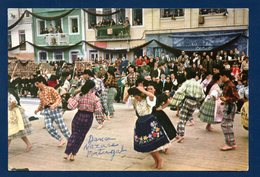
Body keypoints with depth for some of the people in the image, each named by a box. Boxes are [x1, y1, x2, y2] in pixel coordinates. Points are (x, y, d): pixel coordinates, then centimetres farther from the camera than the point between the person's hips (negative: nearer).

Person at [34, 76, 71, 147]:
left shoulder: (50, 89, -8)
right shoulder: (39, 93, 11)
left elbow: (59, 98, -11)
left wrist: (54, 105, -26)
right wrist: (38, 109, 10)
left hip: (55, 109, -6)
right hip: (46, 111, 6)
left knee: (62, 126, -3)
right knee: (49, 127, -8)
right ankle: (61, 140, 7)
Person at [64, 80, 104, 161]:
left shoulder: (79, 95, -8)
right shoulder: (95, 98, -9)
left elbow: (71, 106, -12)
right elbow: (98, 110, -12)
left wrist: (71, 98, 4)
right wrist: (101, 116, 4)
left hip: (79, 116, 0)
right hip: (88, 118, 0)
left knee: (74, 134, 13)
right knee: (81, 136, 13)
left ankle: (67, 153, 9)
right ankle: (73, 154, 16)